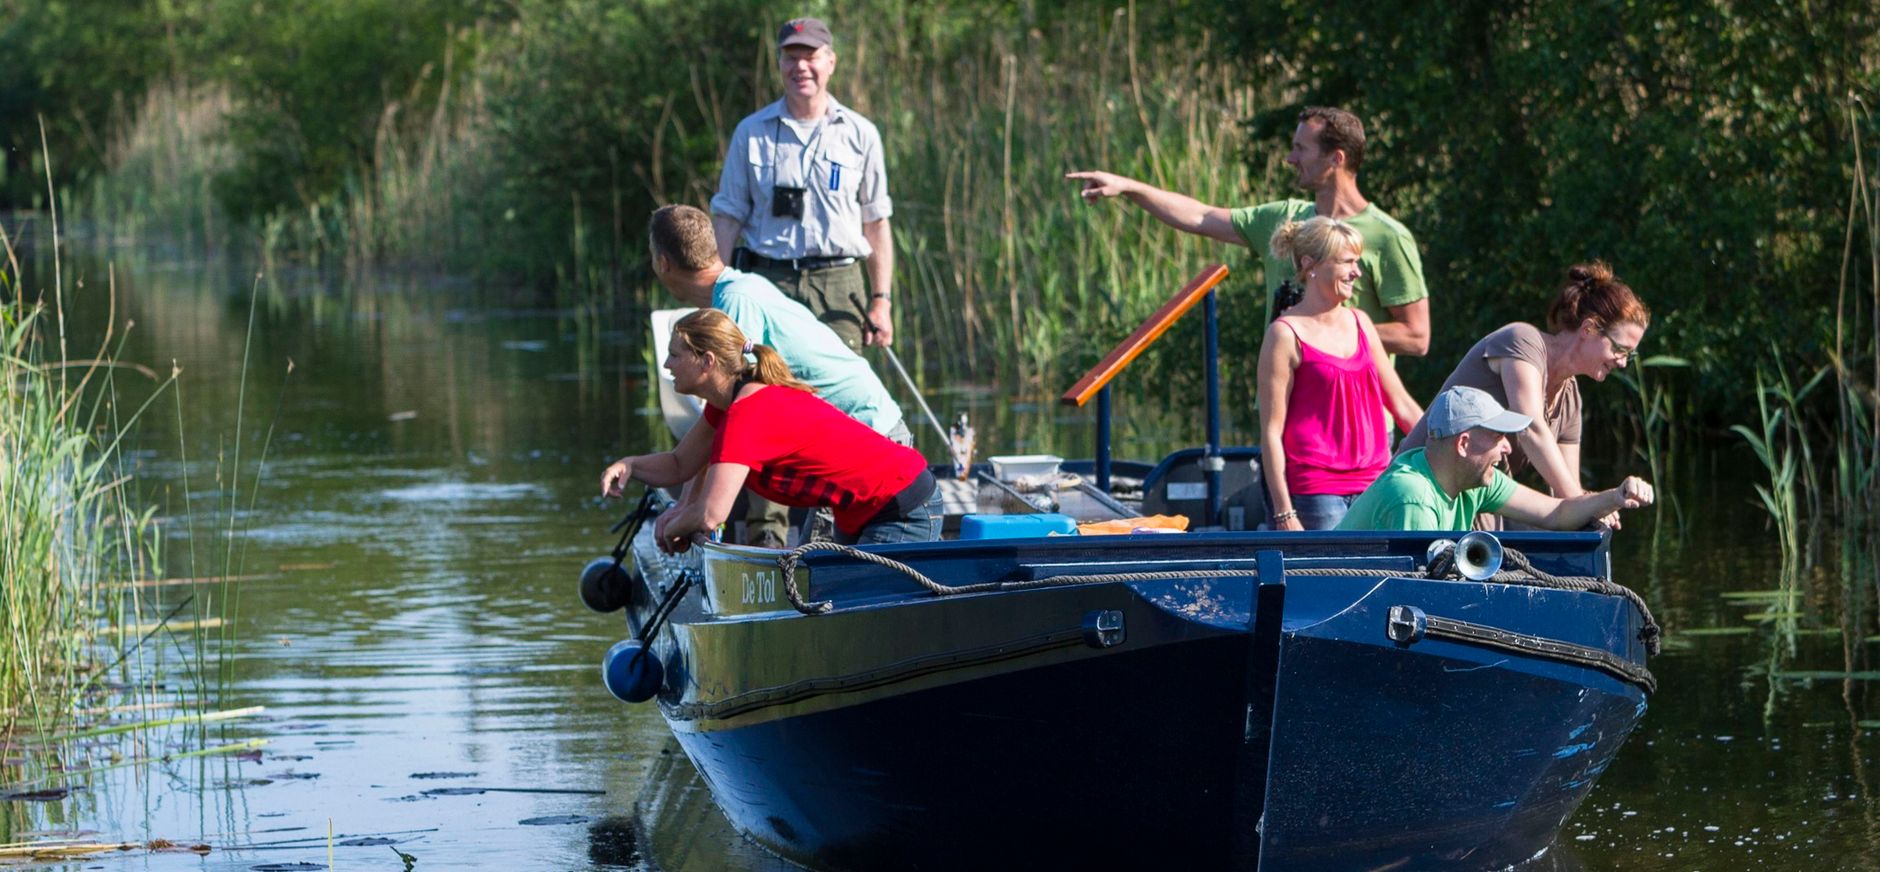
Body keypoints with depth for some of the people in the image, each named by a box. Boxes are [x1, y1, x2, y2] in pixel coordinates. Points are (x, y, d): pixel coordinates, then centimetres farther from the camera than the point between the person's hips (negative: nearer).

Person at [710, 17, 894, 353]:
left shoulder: (860, 134, 10)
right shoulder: (751, 133, 10)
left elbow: (876, 222, 11)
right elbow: (728, 216, 10)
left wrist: (881, 301, 5)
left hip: (838, 288, 0)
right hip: (767, 285, 0)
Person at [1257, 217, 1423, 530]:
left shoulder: (1359, 323, 14)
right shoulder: (1287, 334, -5)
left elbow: (1401, 404, 21)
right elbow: (1271, 431, -8)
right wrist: (1284, 514, -13)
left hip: (1372, 484, 6)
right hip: (1315, 490, -6)